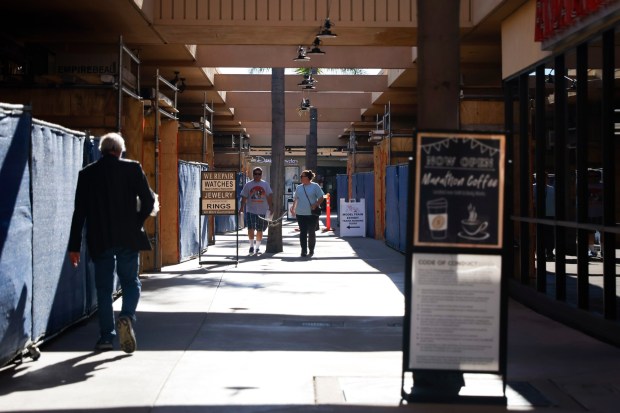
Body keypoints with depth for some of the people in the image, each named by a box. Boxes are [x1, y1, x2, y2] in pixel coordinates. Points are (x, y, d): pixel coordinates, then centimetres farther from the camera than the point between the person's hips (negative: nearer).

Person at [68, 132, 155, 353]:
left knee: (104, 288, 9)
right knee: (131, 282, 12)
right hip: (128, 238, -1)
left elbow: (79, 212, 3)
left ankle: (106, 337, 9)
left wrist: (75, 246, 5)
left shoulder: (87, 174, 3)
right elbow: (148, 201, -5)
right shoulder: (133, 168, -2)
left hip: (100, 241, 1)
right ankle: (127, 317, -14)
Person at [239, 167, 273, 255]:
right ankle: (252, 245, 4)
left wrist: (271, 207, -4)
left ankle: (257, 247, 20)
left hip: (262, 211, 1)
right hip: (251, 210, -1)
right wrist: (242, 207, -5)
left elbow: (269, 196, 5)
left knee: (260, 230, 7)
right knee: (250, 228, -13)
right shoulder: (248, 185, 4)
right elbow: (244, 197, 4)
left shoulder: (265, 184, 7)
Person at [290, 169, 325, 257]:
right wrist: (293, 207, 4)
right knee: (303, 233, -2)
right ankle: (304, 251, -2)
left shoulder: (315, 186, -2)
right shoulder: (299, 187, 11)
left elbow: (321, 198, -3)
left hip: (312, 214, -3)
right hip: (301, 214, 3)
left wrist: (315, 205, -18)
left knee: (311, 233, 6)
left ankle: (311, 251, 19)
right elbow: (295, 199, 18)